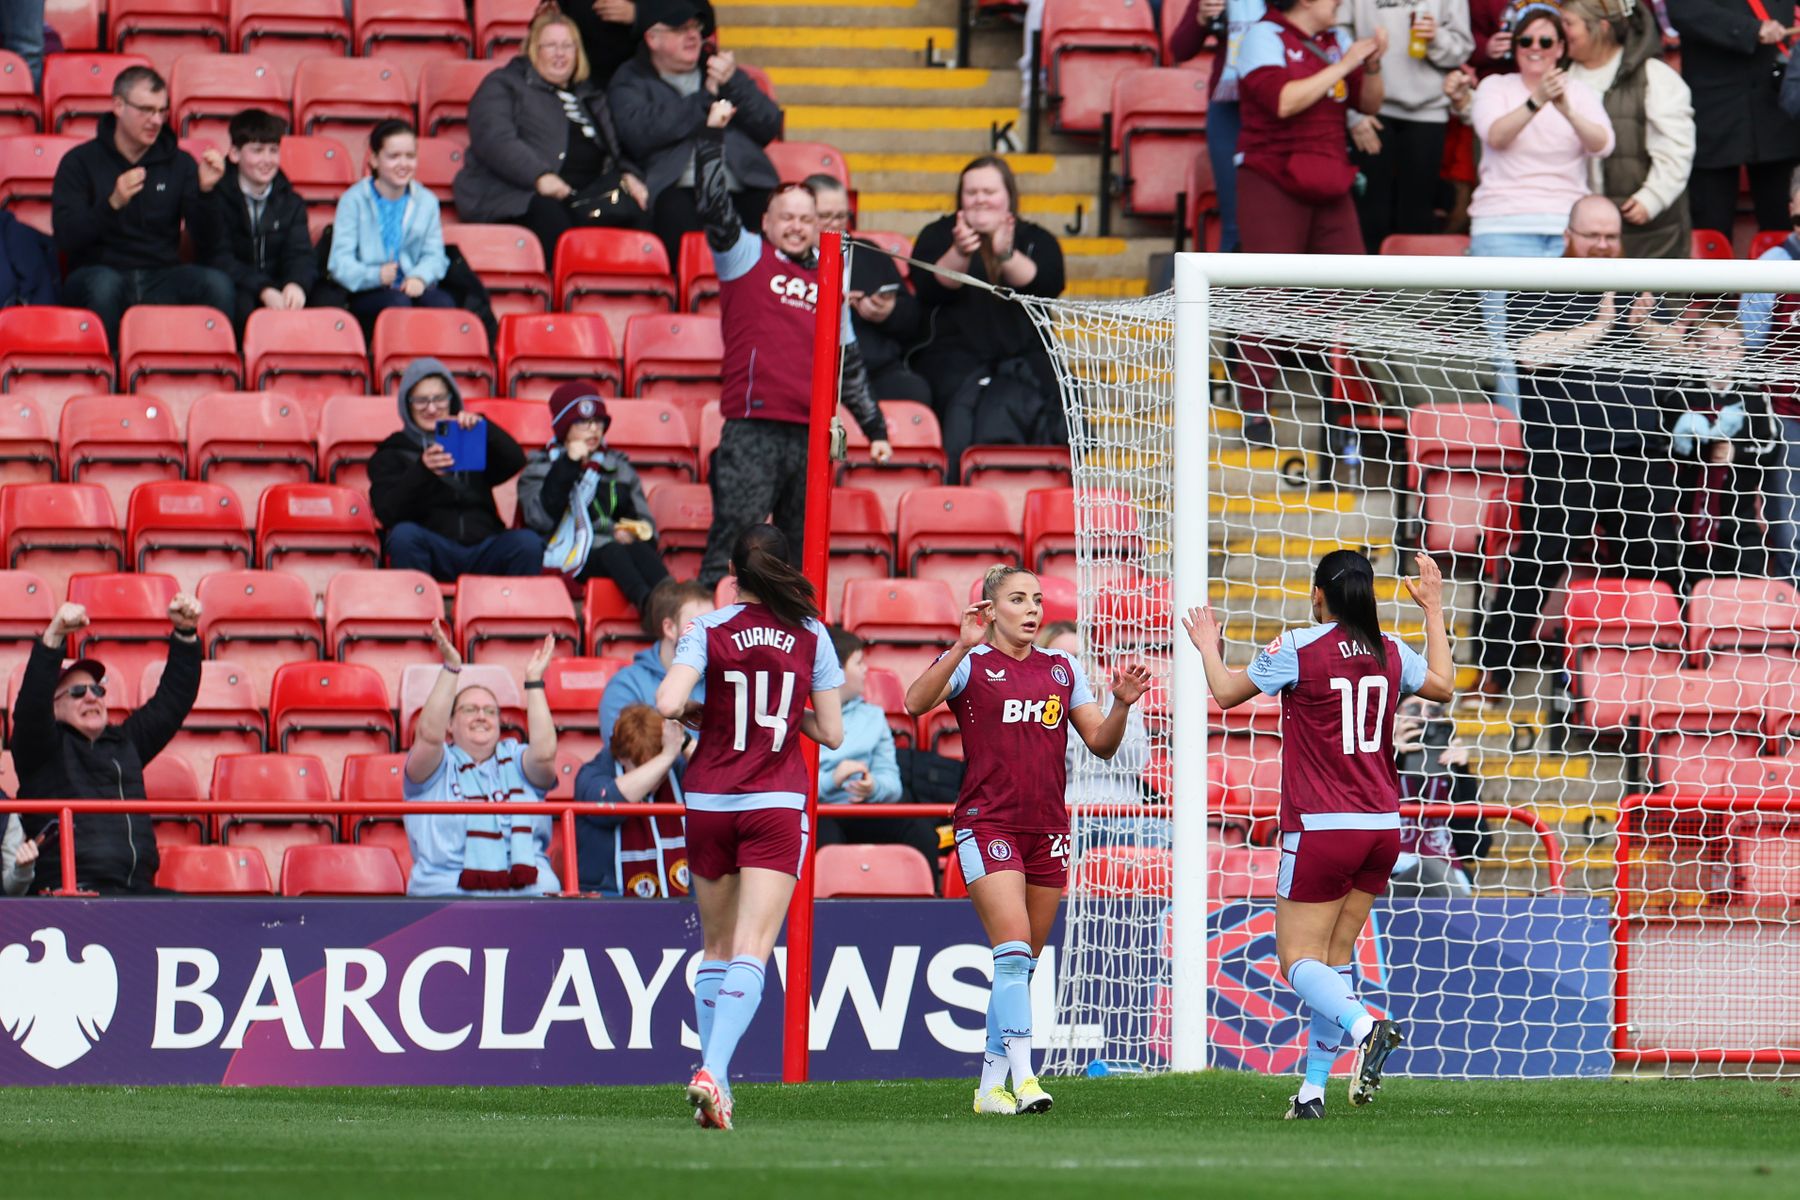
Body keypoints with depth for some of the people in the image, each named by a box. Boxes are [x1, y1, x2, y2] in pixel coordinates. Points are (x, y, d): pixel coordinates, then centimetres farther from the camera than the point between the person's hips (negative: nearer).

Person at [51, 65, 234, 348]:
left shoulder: (179, 163, 11)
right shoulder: (80, 162, 2)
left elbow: (205, 239, 5)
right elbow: (65, 238, -10)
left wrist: (206, 191, -14)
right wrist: (112, 204, -25)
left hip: (161, 279, 2)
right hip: (96, 272, -2)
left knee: (216, 284, -27)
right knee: (104, 283, -38)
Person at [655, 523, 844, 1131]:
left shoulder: (708, 630, -3)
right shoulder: (810, 635, 2)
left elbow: (668, 703, -17)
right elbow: (831, 731, 4)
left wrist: (693, 712, 4)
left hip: (709, 801, 1)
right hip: (776, 806, -1)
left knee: (717, 945, 16)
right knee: (752, 950, -9)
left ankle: (715, 1076, 16)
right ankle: (713, 1071, -27)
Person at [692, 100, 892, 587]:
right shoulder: (746, 258, 8)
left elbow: (849, 363, 26)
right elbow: (713, 204, -5)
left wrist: (875, 429, 25)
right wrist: (713, 134, -10)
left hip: (811, 435, 5)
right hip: (753, 432, -5)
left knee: (802, 551, 6)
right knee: (733, 535, -10)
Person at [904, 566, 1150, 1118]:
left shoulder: (1062, 669, 14)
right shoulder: (970, 663, -1)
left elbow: (1101, 743, 13)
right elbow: (915, 703, -19)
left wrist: (1121, 704, -6)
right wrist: (961, 647, -30)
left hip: (1048, 827, 5)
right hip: (988, 823, -5)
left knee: (1022, 963, 8)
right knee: (1014, 949, -18)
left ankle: (990, 1084, 15)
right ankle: (1023, 1077, -23)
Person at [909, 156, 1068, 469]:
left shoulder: (1037, 241, 14)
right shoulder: (937, 236, 14)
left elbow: (1047, 286, -7)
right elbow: (929, 289, -4)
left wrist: (1007, 255, -25)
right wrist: (959, 254, -23)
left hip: (1022, 358, 0)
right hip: (953, 358, 0)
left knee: (1001, 410, -32)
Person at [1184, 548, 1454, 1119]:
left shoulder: (1297, 649, -9)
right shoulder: (1390, 652, 4)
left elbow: (1226, 692, 4)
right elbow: (1442, 685, 23)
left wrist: (1208, 647, 24)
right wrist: (1434, 610, 33)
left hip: (1321, 831, -6)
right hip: (1381, 827, 6)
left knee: (1298, 958, -2)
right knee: (1335, 958, 13)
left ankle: (1365, 1028, -29)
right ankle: (1313, 1088, 10)